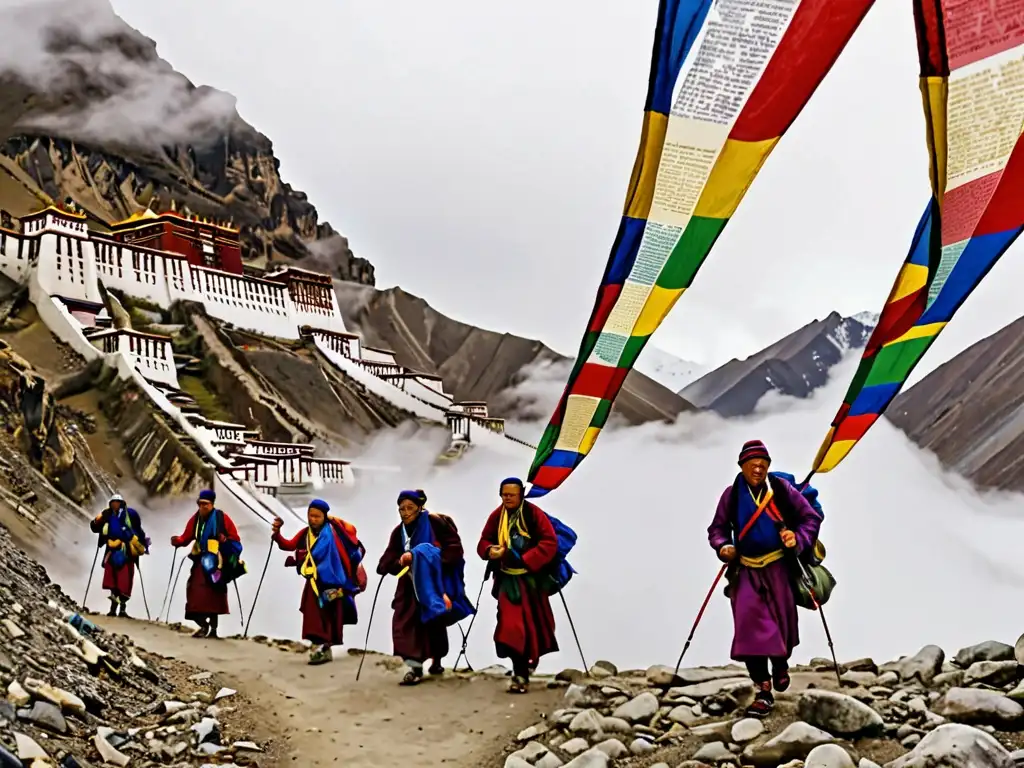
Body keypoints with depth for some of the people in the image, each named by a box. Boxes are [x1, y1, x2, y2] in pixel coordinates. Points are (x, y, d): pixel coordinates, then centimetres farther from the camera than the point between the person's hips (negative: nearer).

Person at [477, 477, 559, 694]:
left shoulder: (534, 513, -10)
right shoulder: (496, 516, 1)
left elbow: (550, 543, -14)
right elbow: (484, 541, 10)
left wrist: (525, 559, -21)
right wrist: (489, 550, -15)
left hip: (531, 578, -2)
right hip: (507, 579, 2)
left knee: (533, 622, 10)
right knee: (511, 625, -7)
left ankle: (531, 656, 35)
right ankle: (521, 674, -2)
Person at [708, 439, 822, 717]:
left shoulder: (782, 489, -6)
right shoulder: (732, 495, -3)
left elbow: (811, 517, 0)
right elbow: (717, 528, 6)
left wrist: (799, 539, -16)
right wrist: (723, 547, -13)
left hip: (778, 567, 0)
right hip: (745, 570, 0)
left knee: (782, 622, 7)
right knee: (749, 626, -10)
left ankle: (781, 665, 42)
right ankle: (763, 691, -5)